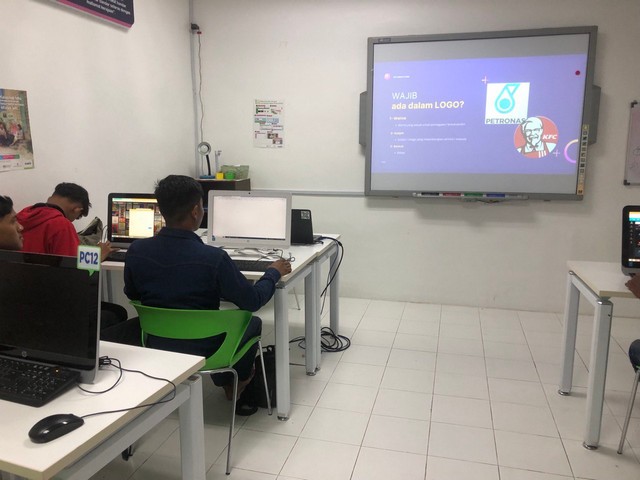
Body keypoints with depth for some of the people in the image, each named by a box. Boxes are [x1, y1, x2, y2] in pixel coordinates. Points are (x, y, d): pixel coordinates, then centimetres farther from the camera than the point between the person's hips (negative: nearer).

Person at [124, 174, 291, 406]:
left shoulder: (136, 251, -14)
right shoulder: (213, 258, -29)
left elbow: (132, 296, 5)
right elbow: (252, 301, -15)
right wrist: (274, 272, 3)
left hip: (156, 346, 5)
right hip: (202, 351, -4)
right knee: (253, 322, 25)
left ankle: (225, 383, 46)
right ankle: (238, 384, 47)